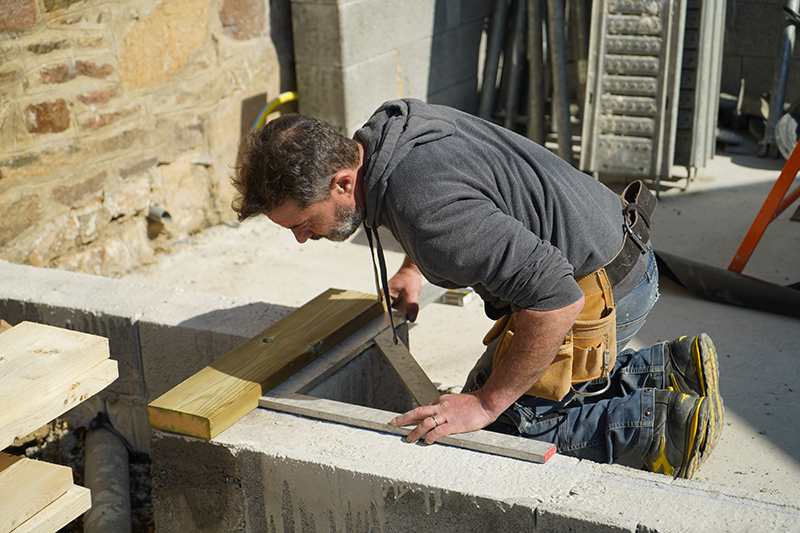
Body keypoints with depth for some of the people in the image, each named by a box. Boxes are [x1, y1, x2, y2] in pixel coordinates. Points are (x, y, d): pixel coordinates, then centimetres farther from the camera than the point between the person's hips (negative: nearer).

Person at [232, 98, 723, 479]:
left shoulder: (424, 204, -34)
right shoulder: (389, 128, -2)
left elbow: (556, 297, -36)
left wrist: (486, 403, -27)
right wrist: (413, 267, 20)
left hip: (599, 292, -10)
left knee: (500, 421, -2)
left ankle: (656, 423, -1)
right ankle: (670, 369, 18)